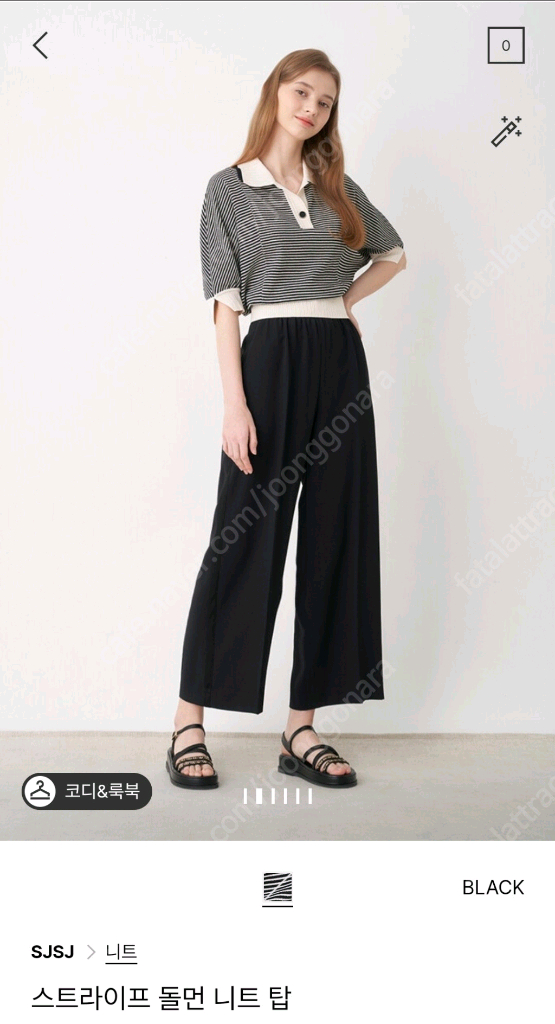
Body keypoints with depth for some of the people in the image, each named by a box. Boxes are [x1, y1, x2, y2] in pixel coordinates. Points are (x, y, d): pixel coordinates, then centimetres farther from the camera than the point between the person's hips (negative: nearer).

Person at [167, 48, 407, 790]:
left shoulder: (339, 189, 15)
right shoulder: (230, 189, 3)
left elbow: (393, 253, 29)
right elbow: (226, 304, -4)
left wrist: (346, 300, 10)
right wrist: (235, 403, -14)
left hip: (342, 366, 5)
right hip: (272, 363, -5)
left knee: (336, 543, 2)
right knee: (245, 541, -6)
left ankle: (301, 730, 11)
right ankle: (188, 726, 6)